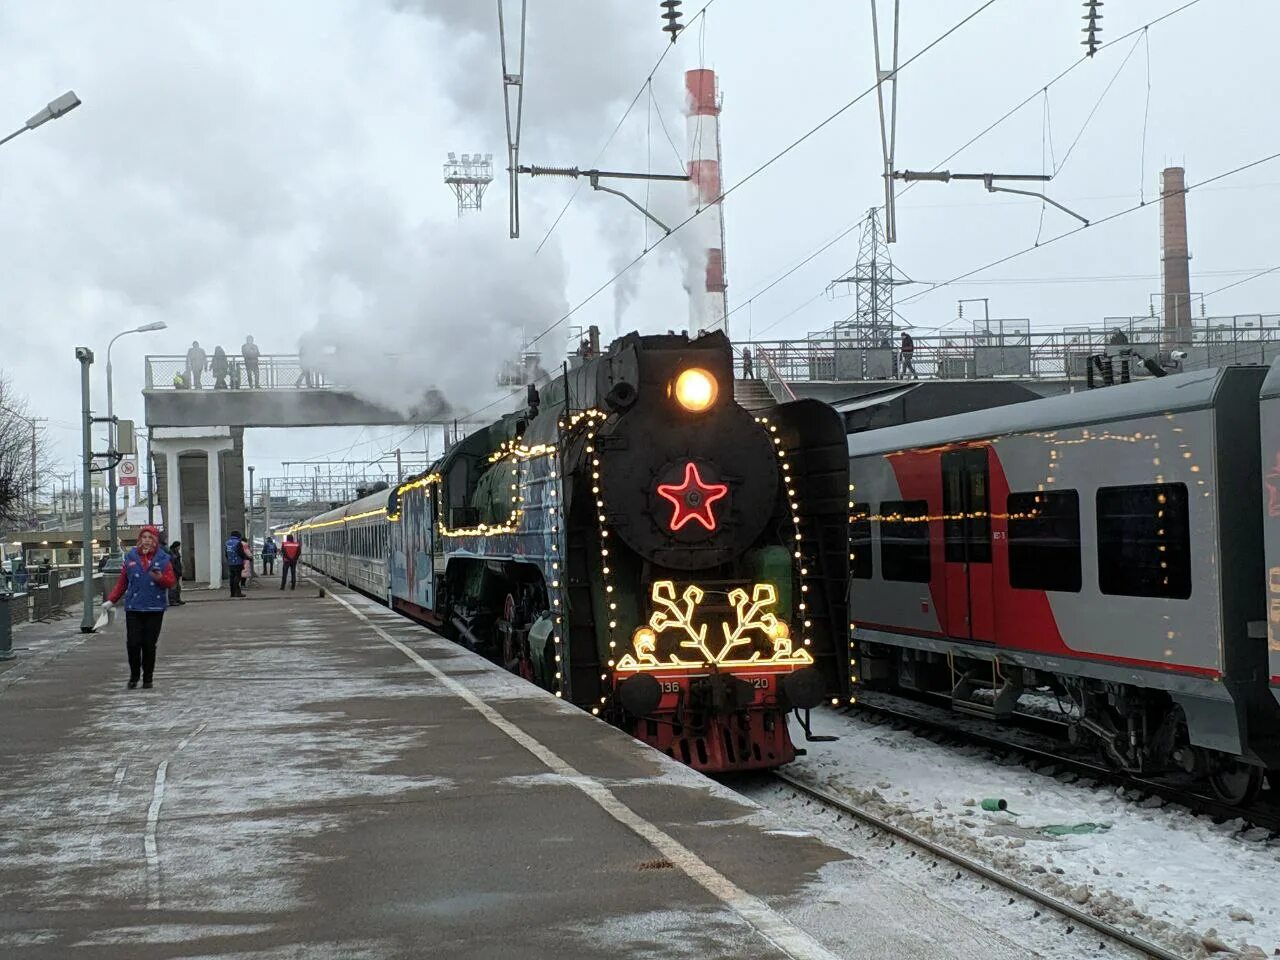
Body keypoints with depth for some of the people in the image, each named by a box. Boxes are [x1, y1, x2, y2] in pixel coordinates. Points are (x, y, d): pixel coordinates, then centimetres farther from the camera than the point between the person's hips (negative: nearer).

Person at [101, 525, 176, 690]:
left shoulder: (163, 559, 4)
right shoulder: (131, 557, 8)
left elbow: (171, 582, 2)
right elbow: (122, 582, 13)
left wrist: (160, 578, -19)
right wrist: (111, 600, 7)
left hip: (155, 609, -1)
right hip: (133, 608, 1)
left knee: (149, 645, 1)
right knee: (133, 644, -5)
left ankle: (147, 678, 14)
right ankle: (134, 675, 15)